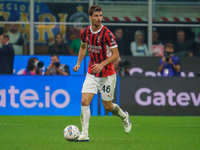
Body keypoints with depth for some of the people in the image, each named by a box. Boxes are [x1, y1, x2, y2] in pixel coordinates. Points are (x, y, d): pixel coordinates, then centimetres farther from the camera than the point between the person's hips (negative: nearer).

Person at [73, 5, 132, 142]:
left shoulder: (107, 34, -17)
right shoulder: (85, 32, -1)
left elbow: (116, 54, -15)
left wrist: (102, 64, -27)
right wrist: (78, 63, 7)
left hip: (107, 75, -4)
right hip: (91, 74, 4)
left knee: (108, 106, 6)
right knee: (84, 101, -13)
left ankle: (124, 116, 39)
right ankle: (85, 134, -11)